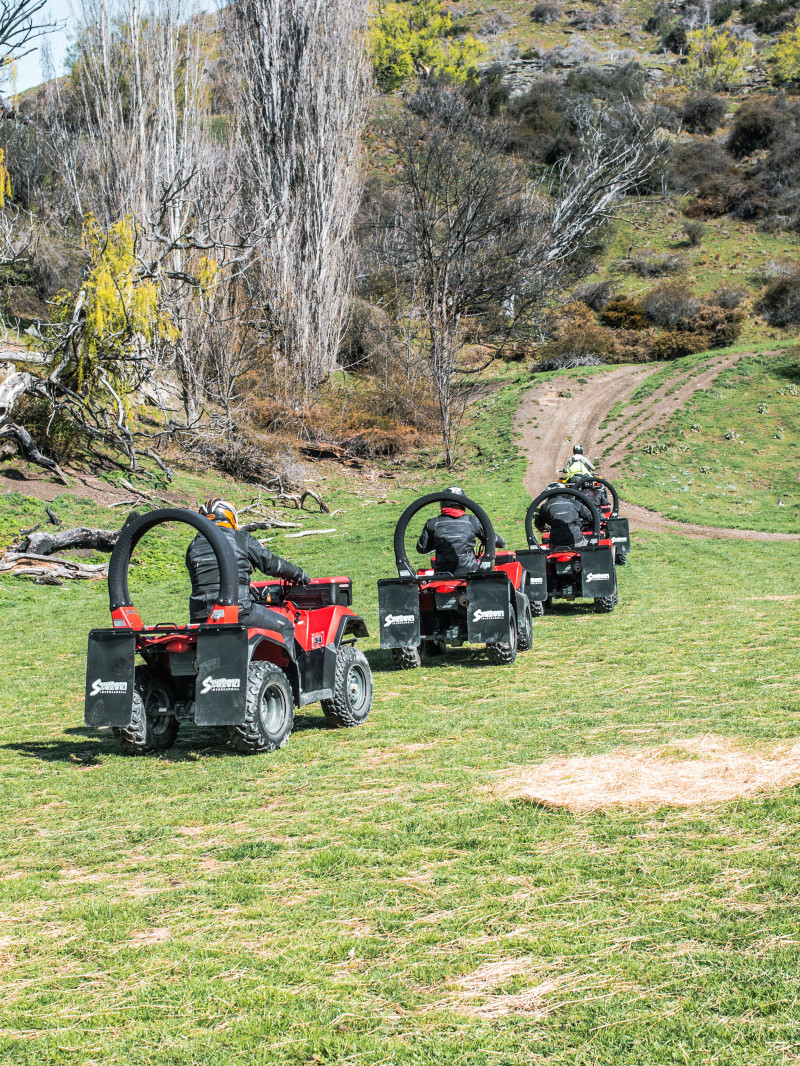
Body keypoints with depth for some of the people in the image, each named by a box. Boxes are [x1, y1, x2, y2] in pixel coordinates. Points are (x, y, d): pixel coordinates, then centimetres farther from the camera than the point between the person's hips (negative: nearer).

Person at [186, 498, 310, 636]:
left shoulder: (193, 547, 13)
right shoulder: (241, 540, 2)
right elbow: (270, 563, 6)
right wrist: (299, 574, 23)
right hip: (239, 611, -4)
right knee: (285, 627, 11)